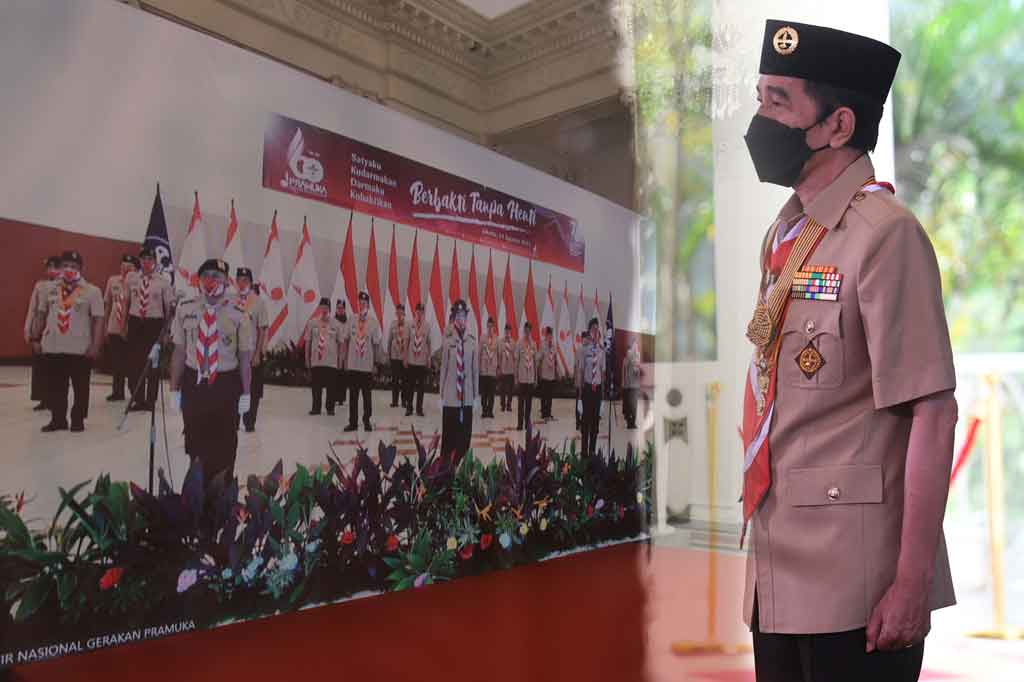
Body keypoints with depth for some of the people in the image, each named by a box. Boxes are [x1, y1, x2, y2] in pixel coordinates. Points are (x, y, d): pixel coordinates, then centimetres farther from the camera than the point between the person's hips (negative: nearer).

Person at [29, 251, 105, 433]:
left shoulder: (92, 291, -5)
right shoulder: (50, 289, 8)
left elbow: (98, 320, -7)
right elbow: (41, 315, 16)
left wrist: (95, 345, -13)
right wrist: (35, 338, 11)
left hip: (81, 349, -3)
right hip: (53, 348, 4)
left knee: (80, 388, 5)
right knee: (55, 387, 10)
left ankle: (78, 420, 18)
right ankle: (57, 419, 22)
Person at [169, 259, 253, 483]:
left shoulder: (238, 314, -9)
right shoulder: (185, 309, -2)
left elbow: (245, 357, -6)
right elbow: (179, 351, 1)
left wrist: (246, 394, -6)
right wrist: (174, 388, 2)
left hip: (226, 384, -2)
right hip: (193, 382, 2)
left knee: (224, 442, 11)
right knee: (194, 440, 12)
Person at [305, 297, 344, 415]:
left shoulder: (336, 324, 0)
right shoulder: (312, 323, 2)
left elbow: (340, 343, 3)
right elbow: (308, 342, 6)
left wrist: (340, 359, 1)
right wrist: (307, 358, 5)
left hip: (331, 361, -1)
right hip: (316, 360, 1)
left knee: (331, 386, 3)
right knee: (316, 386, 7)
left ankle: (330, 408, 13)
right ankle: (316, 408, 16)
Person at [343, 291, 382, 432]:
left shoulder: (374, 322, -3)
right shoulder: (351, 321, 2)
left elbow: (376, 344, 0)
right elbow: (346, 342, 9)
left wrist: (376, 362, 0)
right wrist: (345, 360, 8)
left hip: (367, 366, -2)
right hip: (352, 365, 2)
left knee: (367, 395, 7)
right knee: (353, 395, 7)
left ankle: (367, 421, 18)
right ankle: (353, 422, 14)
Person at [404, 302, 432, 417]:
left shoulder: (427, 326, -1)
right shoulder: (410, 325, -1)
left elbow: (429, 343, 5)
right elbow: (407, 342, 4)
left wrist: (429, 359, 4)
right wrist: (405, 358, 3)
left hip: (422, 361, 0)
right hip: (411, 360, 0)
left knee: (421, 385, 5)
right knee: (410, 385, 5)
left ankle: (419, 408, 12)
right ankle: (409, 408, 14)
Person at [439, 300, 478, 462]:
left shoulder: (472, 341, -1)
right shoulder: (447, 341, -6)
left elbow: (476, 368, 5)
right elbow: (443, 367, -1)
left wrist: (476, 393, 7)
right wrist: (441, 393, 1)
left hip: (467, 395, 2)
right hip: (450, 395, -2)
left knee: (465, 432, 8)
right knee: (448, 433, 4)